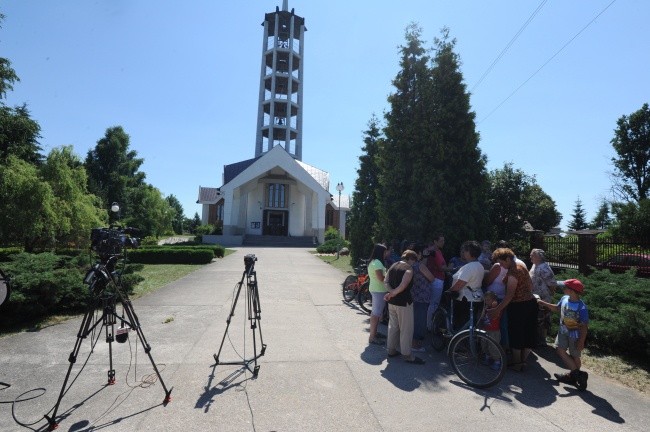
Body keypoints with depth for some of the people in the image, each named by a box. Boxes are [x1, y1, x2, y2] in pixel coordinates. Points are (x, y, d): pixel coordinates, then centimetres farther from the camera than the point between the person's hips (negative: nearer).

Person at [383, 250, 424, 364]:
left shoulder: (393, 266, 9)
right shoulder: (409, 269, -14)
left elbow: (385, 281, 2)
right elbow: (403, 285, -26)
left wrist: (391, 292, -9)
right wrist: (393, 293, -14)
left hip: (392, 302, 8)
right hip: (403, 303, -8)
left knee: (393, 325, 18)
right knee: (406, 329, 3)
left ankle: (391, 350, 27)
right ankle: (407, 355, 11)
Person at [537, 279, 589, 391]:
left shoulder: (581, 307, -27)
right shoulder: (564, 299, -9)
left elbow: (584, 326, -20)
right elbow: (557, 308, 13)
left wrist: (581, 342, -16)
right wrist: (544, 303, 2)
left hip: (575, 335, -6)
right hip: (563, 331, 7)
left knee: (574, 356, 8)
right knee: (560, 350, 6)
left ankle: (573, 375, 25)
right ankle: (576, 373, 21)